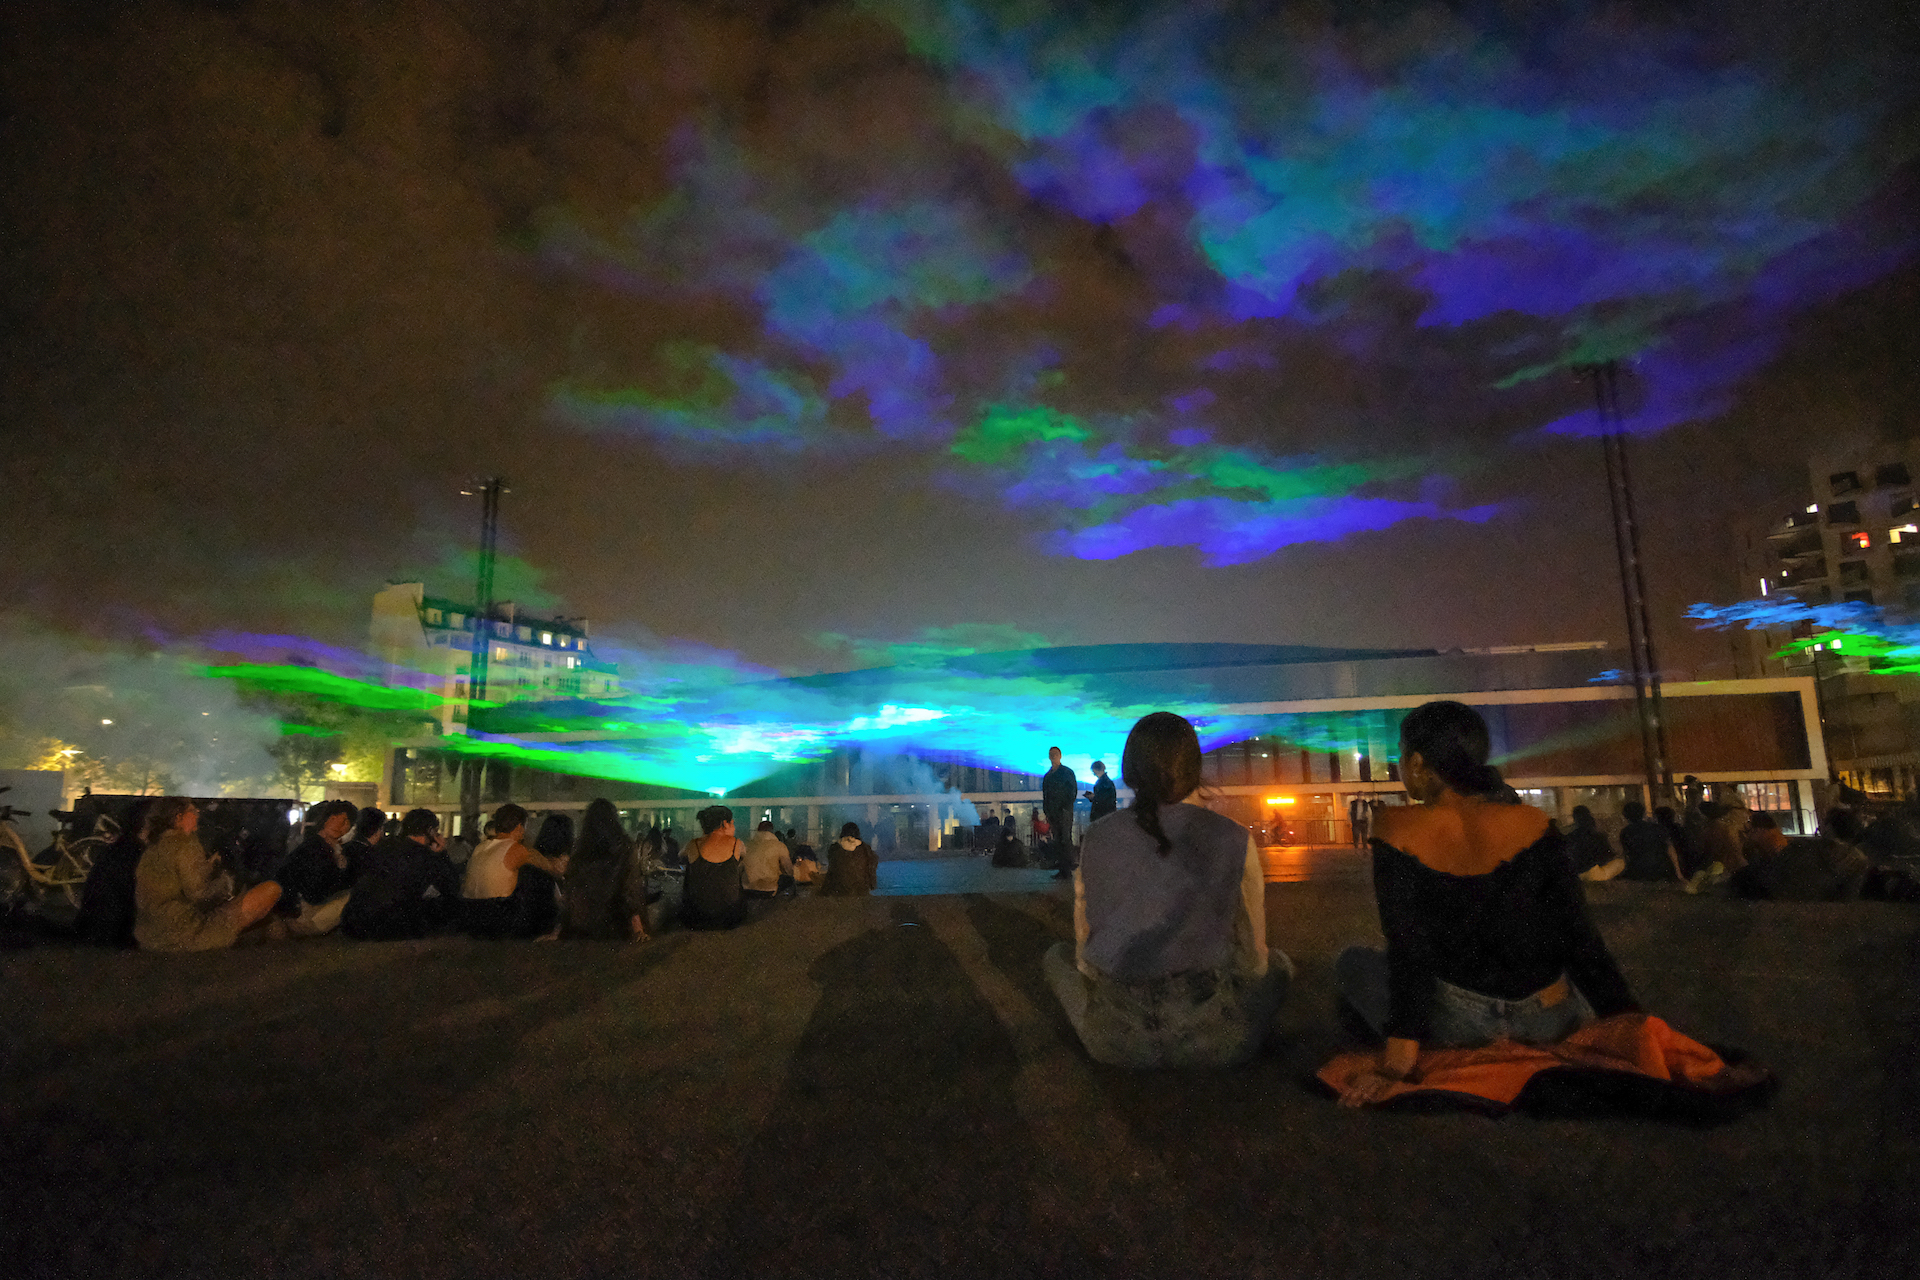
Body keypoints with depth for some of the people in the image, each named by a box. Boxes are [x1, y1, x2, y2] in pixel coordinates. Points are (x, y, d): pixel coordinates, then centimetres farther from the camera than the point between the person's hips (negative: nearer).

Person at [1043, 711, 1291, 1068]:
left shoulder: (1097, 838, -3)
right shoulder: (1234, 840, -8)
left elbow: (1086, 951, 7)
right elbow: (1254, 957, 5)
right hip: (1216, 1043, -1)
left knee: (1058, 956, 30)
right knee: (1278, 962, 30)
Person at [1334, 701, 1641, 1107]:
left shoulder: (1396, 830, -15)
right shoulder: (1532, 824, -7)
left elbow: (1407, 947, -17)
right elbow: (1581, 936, -5)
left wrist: (1401, 1048, -14)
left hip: (1462, 1023, -5)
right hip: (1553, 1023, 5)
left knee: (1352, 963, 18)